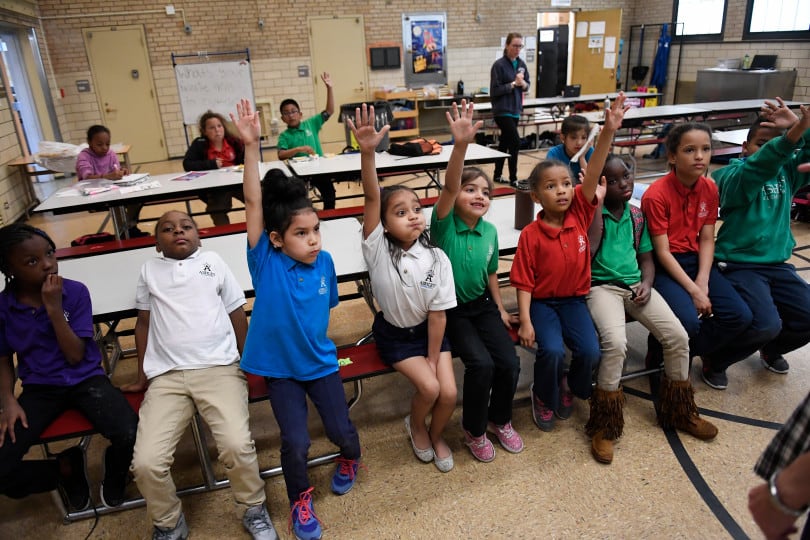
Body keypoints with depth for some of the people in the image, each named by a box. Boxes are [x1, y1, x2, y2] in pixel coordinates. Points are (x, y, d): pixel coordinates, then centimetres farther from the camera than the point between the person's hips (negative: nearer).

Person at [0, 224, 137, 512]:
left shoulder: (75, 291, -10)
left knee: (129, 435, -29)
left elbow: (75, 356, -13)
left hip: (86, 379, -2)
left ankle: (114, 477, 9)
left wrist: (54, 308, -21)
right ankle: (66, 470, 14)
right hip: (39, 388, 2)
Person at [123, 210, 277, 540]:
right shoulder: (149, 270, 17)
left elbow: (237, 314, 14)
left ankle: (253, 510, 6)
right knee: (146, 463, -15)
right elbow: (144, 323, 22)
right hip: (166, 376, 2)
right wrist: (142, 376, 23)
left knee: (237, 445, -24)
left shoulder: (213, 262, 14)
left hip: (219, 369, -1)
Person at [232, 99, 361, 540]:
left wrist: (316, 340, 8)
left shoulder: (324, 262, -9)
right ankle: (300, 499, 27)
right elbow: (253, 203, -28)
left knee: (341, 430, 3)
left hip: (320, 362, 2)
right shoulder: (265, 262, -17)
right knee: (295, 442, -5)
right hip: (279, 367, -2)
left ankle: (349, 459, 41)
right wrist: (251, 146, -34)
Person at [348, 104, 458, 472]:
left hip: (428, 330, 2)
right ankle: (416, 427, 20)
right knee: (429, 388, -15)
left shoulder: (437, 259, -16)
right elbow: (372, 199, -37)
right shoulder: (377, 249, -20)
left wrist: (433, 358, -9)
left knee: (449, 392, -9)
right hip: (393, 333, -2)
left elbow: (437, 314, -11)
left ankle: (437, 435, 25)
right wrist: (367, 152, -52)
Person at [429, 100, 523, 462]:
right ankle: (473, 430, 5)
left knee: (509, 362, -11)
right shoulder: (444, 223, -16)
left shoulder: (490, 231, -1)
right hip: (450, 309, -4)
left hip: (482, 305, 5)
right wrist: (461, 144, -50)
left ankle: (499, 420, 20)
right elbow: (448, 187, -36)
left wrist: (500, 309, 14)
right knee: (481, 363, -23)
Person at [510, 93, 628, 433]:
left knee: (590, 351, -16)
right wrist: (525, 321, -19)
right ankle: (544, 396, 8)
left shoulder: (580, 213, -6)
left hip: (574, 299, 3)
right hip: (542, 302, -3)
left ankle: (571, 387, 19)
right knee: (552, 351, -25)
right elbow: (524, 283, -11)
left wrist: (608, 132, -31)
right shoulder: (531, 235, -13)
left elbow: (593, 175, -20)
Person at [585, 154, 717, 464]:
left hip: (635, 284, 5)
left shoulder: (637, 215, 13)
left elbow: (646, 258, 18)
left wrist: (646, 284, -2)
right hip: (601, 285, -5)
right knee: (615, 343, -30)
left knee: (678, 336, -11)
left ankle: (679, 412, 14)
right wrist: (597, 206, -16)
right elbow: (588, 254, -17)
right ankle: (604, 425, -11)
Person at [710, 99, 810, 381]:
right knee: (766, 325, -24)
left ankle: (771, 349, 31)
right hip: (738, 264, -7)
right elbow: (759, 167, -34)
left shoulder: (787, 173, 8)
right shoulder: (734, 176, -11)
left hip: (777, 263, 7)